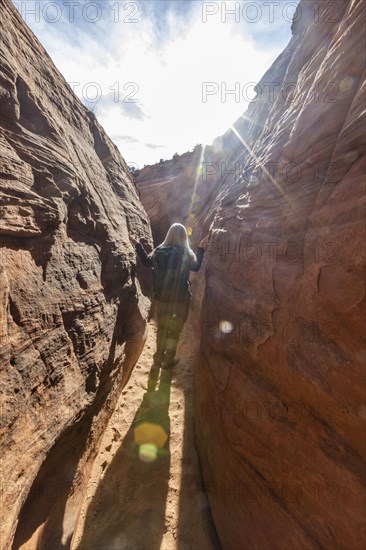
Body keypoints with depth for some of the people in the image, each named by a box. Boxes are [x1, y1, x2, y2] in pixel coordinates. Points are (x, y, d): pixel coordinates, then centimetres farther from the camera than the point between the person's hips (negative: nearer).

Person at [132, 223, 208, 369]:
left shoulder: (159, 251, -5)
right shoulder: (186, 254, -13)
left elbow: (146, 262, 11)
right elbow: (196, 266, 5)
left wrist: (137, 245, 21)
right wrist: (201, 248, 12)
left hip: (161, 297, 3)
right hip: (180, 299, -3)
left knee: (162, 327, 21)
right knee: (175, 329, 15)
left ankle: (159, 357, 35)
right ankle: (169, 359, 29)